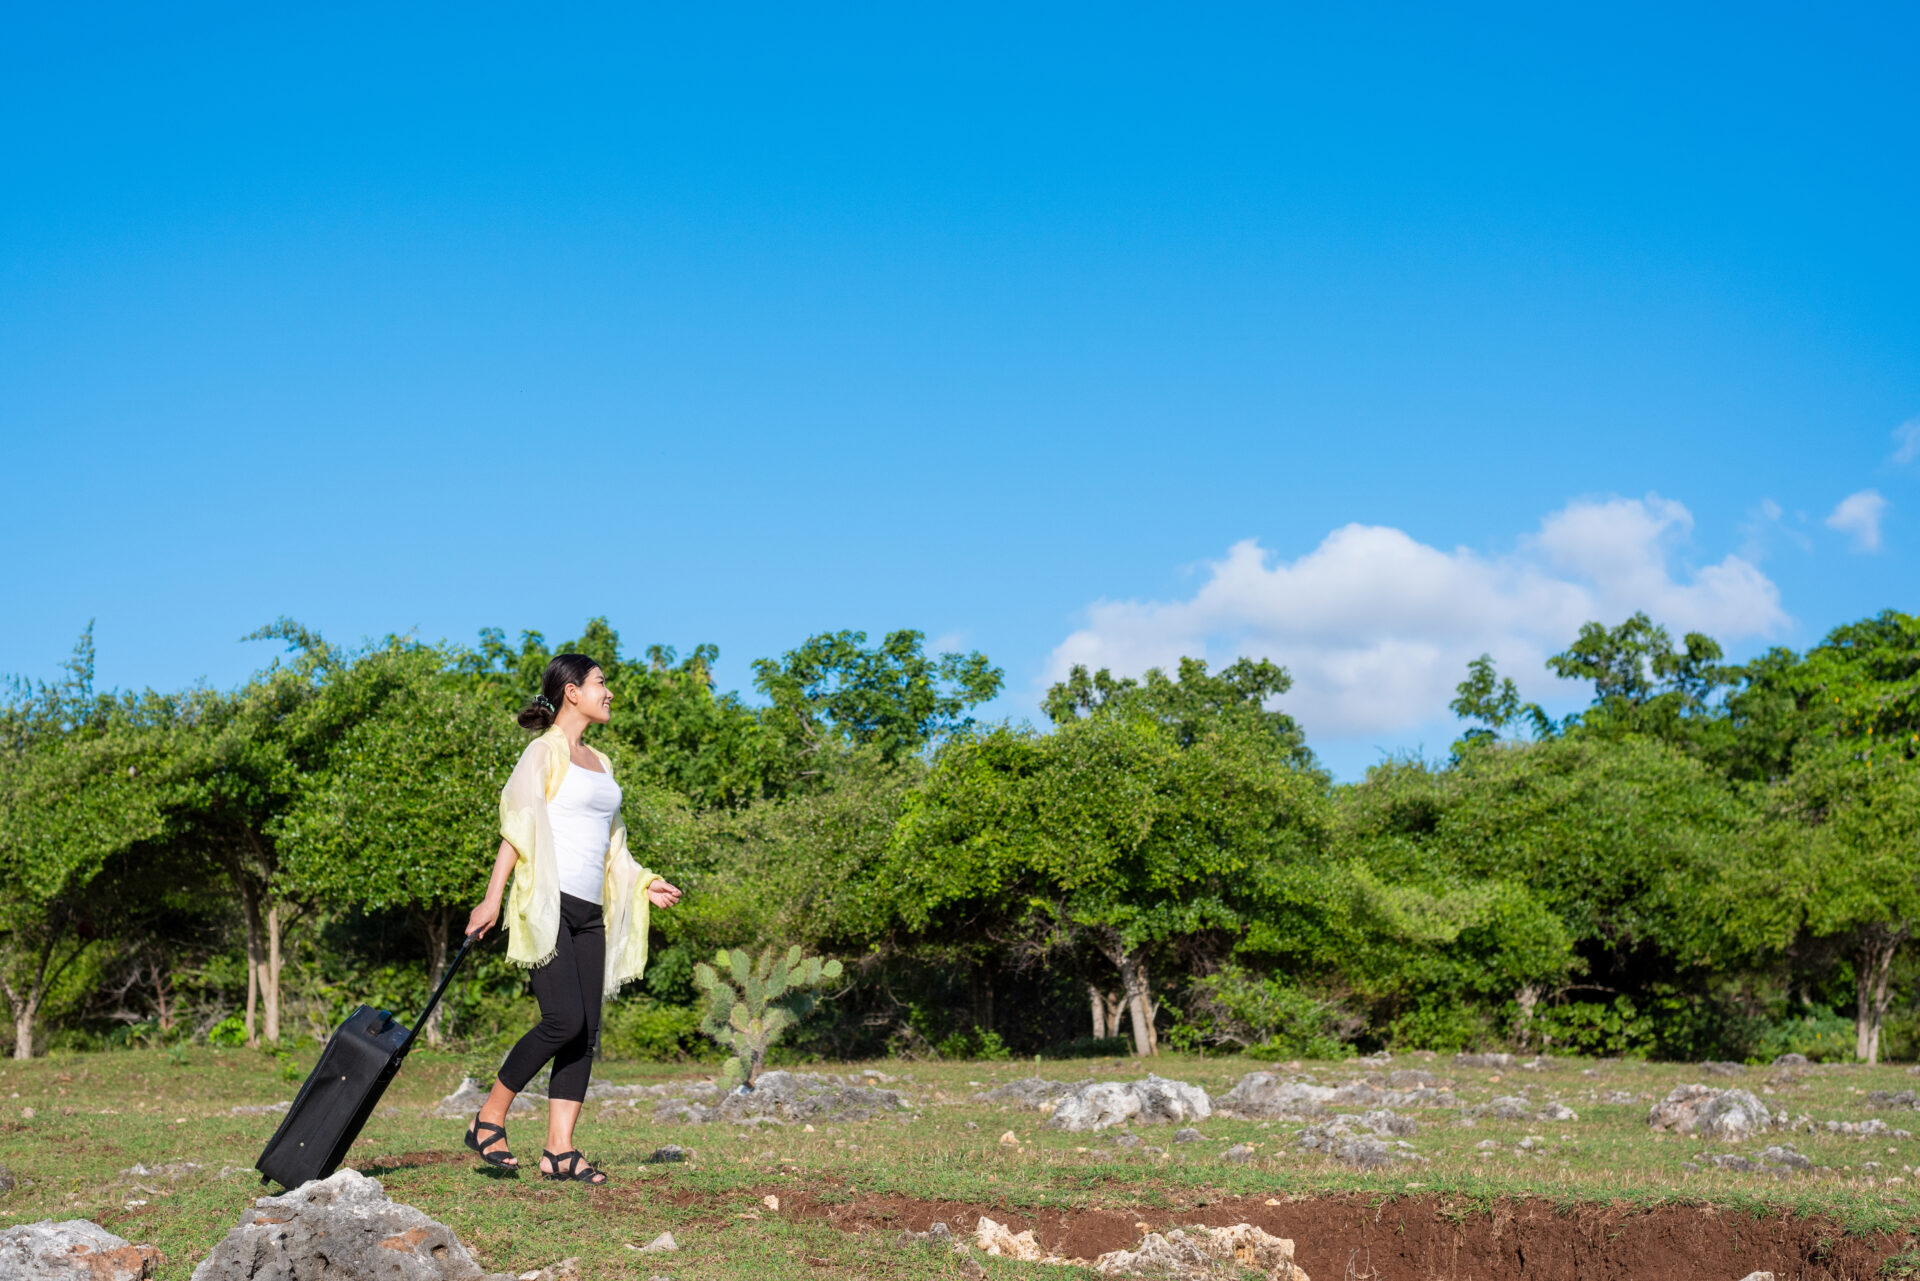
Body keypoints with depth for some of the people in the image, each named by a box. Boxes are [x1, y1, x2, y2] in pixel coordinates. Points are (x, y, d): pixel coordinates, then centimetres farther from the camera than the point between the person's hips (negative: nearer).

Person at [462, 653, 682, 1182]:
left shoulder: (600, 763, 22)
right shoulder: (545, 752, 0)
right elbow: (517, 827, -7)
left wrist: (642, 884, 15)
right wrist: (492, 899, -14)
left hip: (589, 911, 8)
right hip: (546, 901, -8)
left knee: (587, 1032, 0)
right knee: (564, 1019, -17)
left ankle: (559, 1150, 2)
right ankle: (488, 1120, -2)